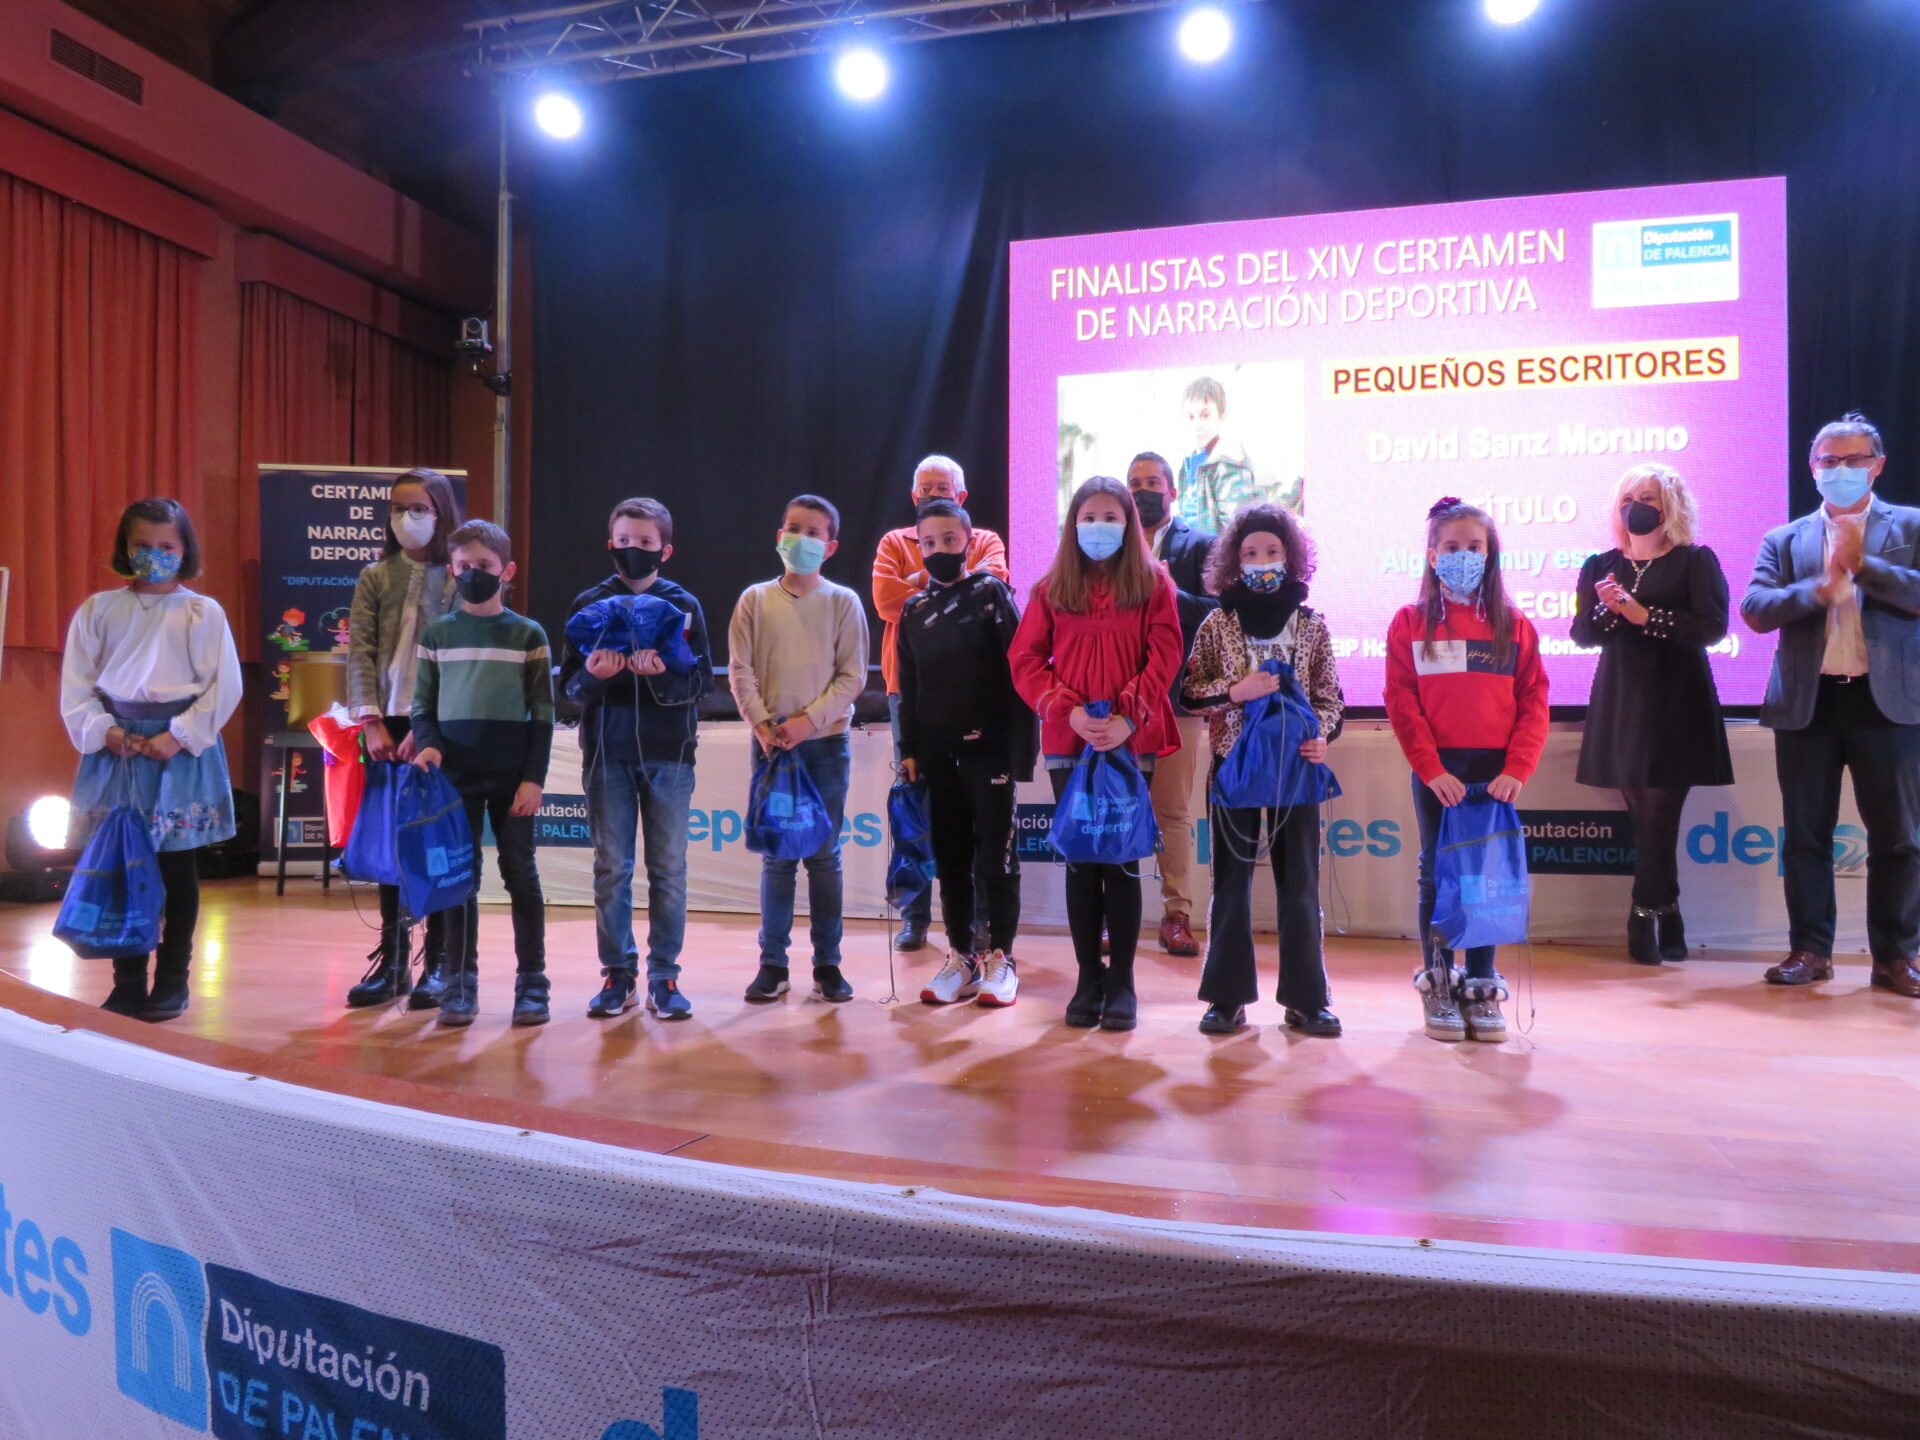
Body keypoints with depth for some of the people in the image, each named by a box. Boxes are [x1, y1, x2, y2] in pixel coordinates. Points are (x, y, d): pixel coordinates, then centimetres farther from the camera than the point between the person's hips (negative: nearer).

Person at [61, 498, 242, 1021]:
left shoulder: (202, 612, 0)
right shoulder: (99, 609, 7)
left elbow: (224, 687, -5)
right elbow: (76, 686, 6)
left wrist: (179, 735, -12)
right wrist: (103, 730, -9)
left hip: (183, 747, -2)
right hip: (116, 746, 2)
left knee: (178, 866, 4)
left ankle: (172, 982, 15)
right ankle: (127, 983, 16)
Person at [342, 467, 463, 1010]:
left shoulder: (459, 578, 0)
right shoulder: (375, 577, 9)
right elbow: (359, 650, 3)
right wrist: (372, 721, -8)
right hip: (385, 724, 3)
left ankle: (438, 964, 10)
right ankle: (391, 961, 15)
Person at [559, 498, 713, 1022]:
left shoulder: (684, 604, 4)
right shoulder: (588, 603, 6)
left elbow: (703, 678, -2)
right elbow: (568, 682, 3)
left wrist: (663, 675, -21)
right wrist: (593, 676, -18)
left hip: (668, 752, -1)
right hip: (607, 752, 1)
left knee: (668, 869, 3)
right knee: (611, 868, 5)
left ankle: (664, 976, 12)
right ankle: (617, 974, 16)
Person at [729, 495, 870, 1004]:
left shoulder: (843, 602, 2)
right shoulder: (755, 600, 5)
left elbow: (852, 675, -3)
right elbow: (740, 670, 2)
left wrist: (809, 719, -13)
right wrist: (762, 723, -11)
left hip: (826, 742, -1)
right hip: (771, 741, 1)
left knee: (824, 855, 5)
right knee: (776, 855, 5)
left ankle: (827, 964, 13)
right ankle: (773, 963, 12)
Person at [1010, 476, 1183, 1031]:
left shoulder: (1152, 583, 5)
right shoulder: (1051, 588, 8)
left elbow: (1164, 657, -4)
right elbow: (1025, 661, 2)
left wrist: (1126, 718, -15)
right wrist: (1070, 712, -12)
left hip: (1130, 742, -2)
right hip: (1068, 742, 2)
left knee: (1121, 860, 0)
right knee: (1080, 860, 6)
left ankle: (1121, 982, 10)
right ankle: (1088, 979, 15)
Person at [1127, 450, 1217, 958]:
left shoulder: (1200, 545, 4)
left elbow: (1219, 611, -7)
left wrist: (1173, 596, -19)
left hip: (1175, 696, -2)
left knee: (1173, 812, 3)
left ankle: (1176, 916, 11)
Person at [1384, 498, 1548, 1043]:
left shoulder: (1514, 625, 7)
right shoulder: (1409, 623, 3)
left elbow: (1534, 702, 1)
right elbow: (1401, 703, -3)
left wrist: (1517, 769, -11)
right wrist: (1430, 769, -12)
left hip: (1497, 772, 1)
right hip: (1437, 771, -1)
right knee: (1438, 875, 5)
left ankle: (1481, 988, 17)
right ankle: (1437, 984, 15)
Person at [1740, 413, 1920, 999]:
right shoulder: (1785, 540, 10)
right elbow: (1754, 608, -3)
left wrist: (1862, 563, -14)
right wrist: (1820, 587, -15)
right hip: (1806, 703, 1)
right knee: (1805, 835, 6)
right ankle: (1810, 950, 15)